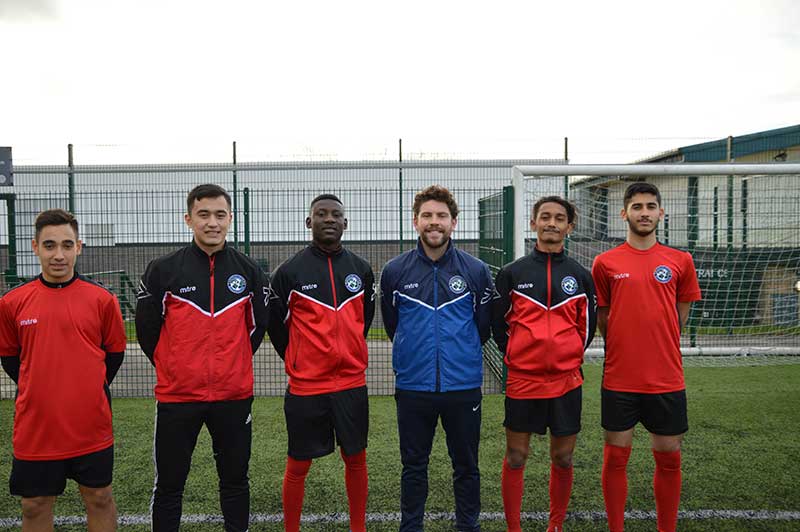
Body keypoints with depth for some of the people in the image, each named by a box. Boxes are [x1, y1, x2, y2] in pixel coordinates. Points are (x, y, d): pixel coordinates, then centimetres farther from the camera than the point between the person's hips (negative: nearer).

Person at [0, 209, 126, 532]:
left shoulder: (101, 299, -4)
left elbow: (115, 351, 7)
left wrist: (94, 389, 2)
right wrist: (36, 391, 5)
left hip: (91, 425, -1)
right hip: (35, 429, 1)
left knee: (99, 498, 13)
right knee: (35, 506, 13)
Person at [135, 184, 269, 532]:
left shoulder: (249, 271, 2)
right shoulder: (162, 271, -4)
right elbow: (146, 329, 3)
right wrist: (172, 368, 7)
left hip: (234, 395, 2)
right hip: (177, 395, -1)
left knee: (235, 480, 15)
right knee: (169, 484, 11)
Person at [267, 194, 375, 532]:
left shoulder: (361, 269, 4)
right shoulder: (290, 271, -6)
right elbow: (276, 324, 3)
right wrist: (298, 363, 8)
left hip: (352, 382, 3)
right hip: (305, 386, -3)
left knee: (356, 459, 12)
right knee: (298, 465, 7)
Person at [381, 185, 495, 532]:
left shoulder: (476, 271, -1)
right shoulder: (395, 271, 0)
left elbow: (484, 325, 10)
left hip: (463, 385, 0)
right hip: (413, 386, 0)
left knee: (466, 465, 12)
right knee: (413, 466, 12)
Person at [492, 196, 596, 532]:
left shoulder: (580, 276, 6)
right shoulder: (512, 273, 1)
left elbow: (587, 326, 12)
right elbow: (498, 323, 7)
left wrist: (570, 358, 8)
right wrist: (516, 357, 5)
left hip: (566, 379, 2)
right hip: (522, 379, -1)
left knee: (562, 459, 10)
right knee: (515, 458, 4)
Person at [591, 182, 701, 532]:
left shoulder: (680, 261, 3)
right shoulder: (605, 263, 0)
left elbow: (680, 316, 13)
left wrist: (659, 350, 12)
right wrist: (624, 351, 9)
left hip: (667, 379, 1)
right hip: (619, 379, -1)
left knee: (669, 459, 10)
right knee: (616, 457, 6)